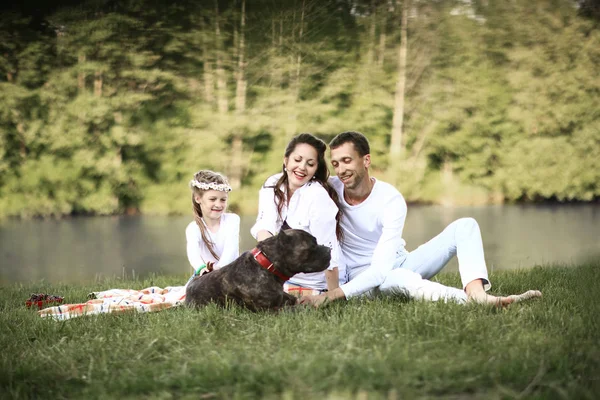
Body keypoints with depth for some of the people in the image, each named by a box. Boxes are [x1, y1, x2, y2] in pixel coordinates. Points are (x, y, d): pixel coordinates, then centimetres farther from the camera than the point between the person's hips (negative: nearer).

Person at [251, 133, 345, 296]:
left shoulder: (318, 196, -21)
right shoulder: (272, 185, -3)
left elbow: (328, 253, -24)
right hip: (286, 275, 6)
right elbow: (264, 227, -10)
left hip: (318, 285, -6)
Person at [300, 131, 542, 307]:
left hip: (400, 263, 2)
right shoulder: (329, 189, -13)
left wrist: (332, 296, -41)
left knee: (464, 226, -18)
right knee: (404, 278, -40)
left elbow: (381, 268, -29)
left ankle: (477, 293, -44)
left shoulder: (391, 200, -20)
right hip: (362, 277, -2)